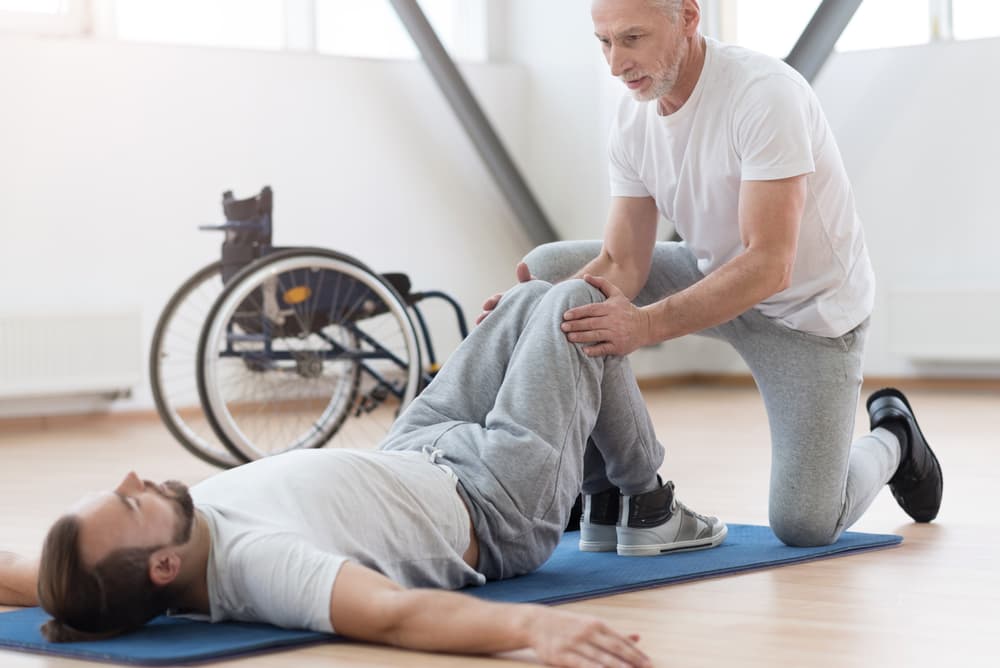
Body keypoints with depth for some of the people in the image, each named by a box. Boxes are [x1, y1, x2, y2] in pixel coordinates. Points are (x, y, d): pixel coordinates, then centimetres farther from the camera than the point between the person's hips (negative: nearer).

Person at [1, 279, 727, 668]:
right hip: (495, 511, -8)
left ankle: (600, 485, 45)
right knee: (576, 304, 6)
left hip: (408, 460, 8)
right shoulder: (254, 562, -46)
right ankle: (648, 508, 28)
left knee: (535, 300, 20)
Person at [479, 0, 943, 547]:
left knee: (804, 524, -12)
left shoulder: (765, 95, -31)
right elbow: (622, 263, -11)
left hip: (807, 307, -6)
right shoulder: (632, 122, -10)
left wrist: (644, 325, -47)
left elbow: (768, 266, -36)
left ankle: (890, 441, 23)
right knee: (544, 269, -9)